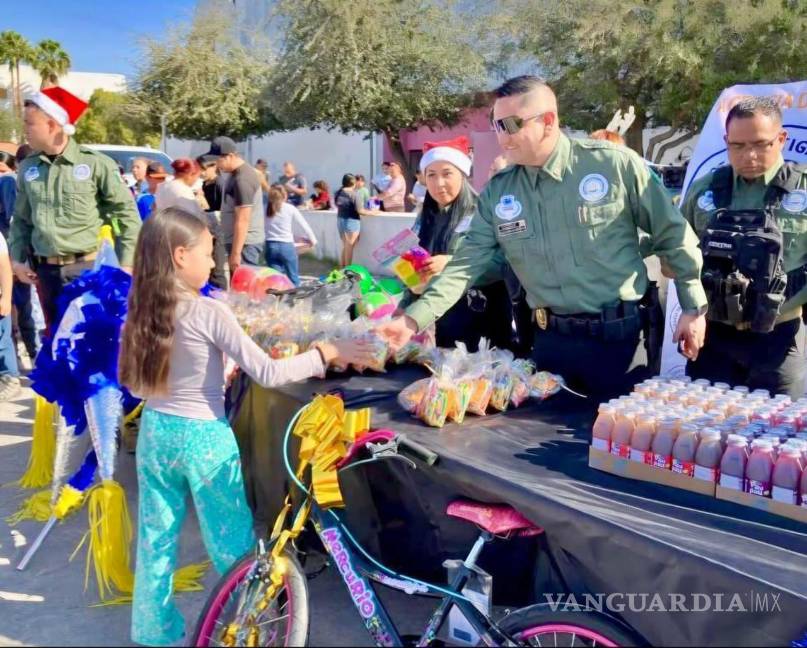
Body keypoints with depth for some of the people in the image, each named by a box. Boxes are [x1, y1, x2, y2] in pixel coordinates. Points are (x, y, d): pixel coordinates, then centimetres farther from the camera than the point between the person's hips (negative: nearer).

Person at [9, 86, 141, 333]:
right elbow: (21, 219, 17)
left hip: (88, 268, -5)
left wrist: (127, 263, -8)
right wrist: (18, 257, 9)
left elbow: (126, 212, -5)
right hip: (46, 271, 5)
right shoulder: (28, 168, 6)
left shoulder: (95, 163, -8)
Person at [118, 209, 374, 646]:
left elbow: (132, 382, 8)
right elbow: (267, 374, -21)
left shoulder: (142, 311, -2)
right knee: (233, 546, 11)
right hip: (204, 438, -5)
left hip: (155, 433, 6)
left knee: (156, 542, 19)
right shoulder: (209, 312, -19)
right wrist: (327, 353, -15)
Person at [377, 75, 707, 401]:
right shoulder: (497, 191, 1)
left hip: (621, 336, -3)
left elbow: (672, 234, -1)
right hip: (551, 341, 3)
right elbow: (467, 263, -2)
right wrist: (414, 319, -12)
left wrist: (693, 307, 0)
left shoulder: (615, 164, -8)